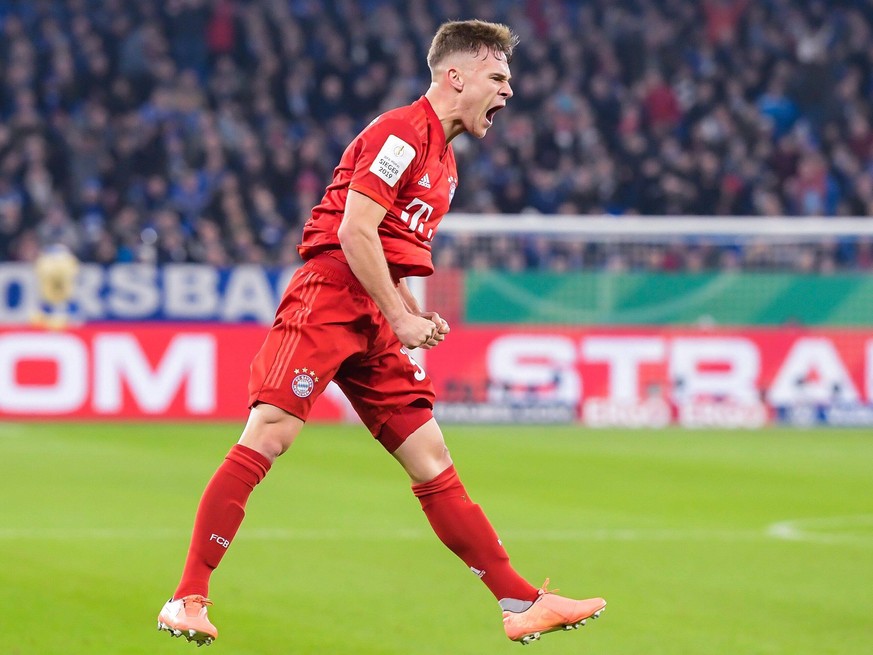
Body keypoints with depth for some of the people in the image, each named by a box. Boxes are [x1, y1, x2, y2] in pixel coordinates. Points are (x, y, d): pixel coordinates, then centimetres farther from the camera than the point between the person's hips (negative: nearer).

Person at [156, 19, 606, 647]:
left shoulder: (443, 159, 20)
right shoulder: (402, 133, -9)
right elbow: (355, 231, -17)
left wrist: (419, 316, 11)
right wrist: (402, 319, -13)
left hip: (377, 322, 9)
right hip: (327, 298, -9)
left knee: (432, 459, 6)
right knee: (266, 437, -16)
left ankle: (521, 603, 3)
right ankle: (189, 598, -13)